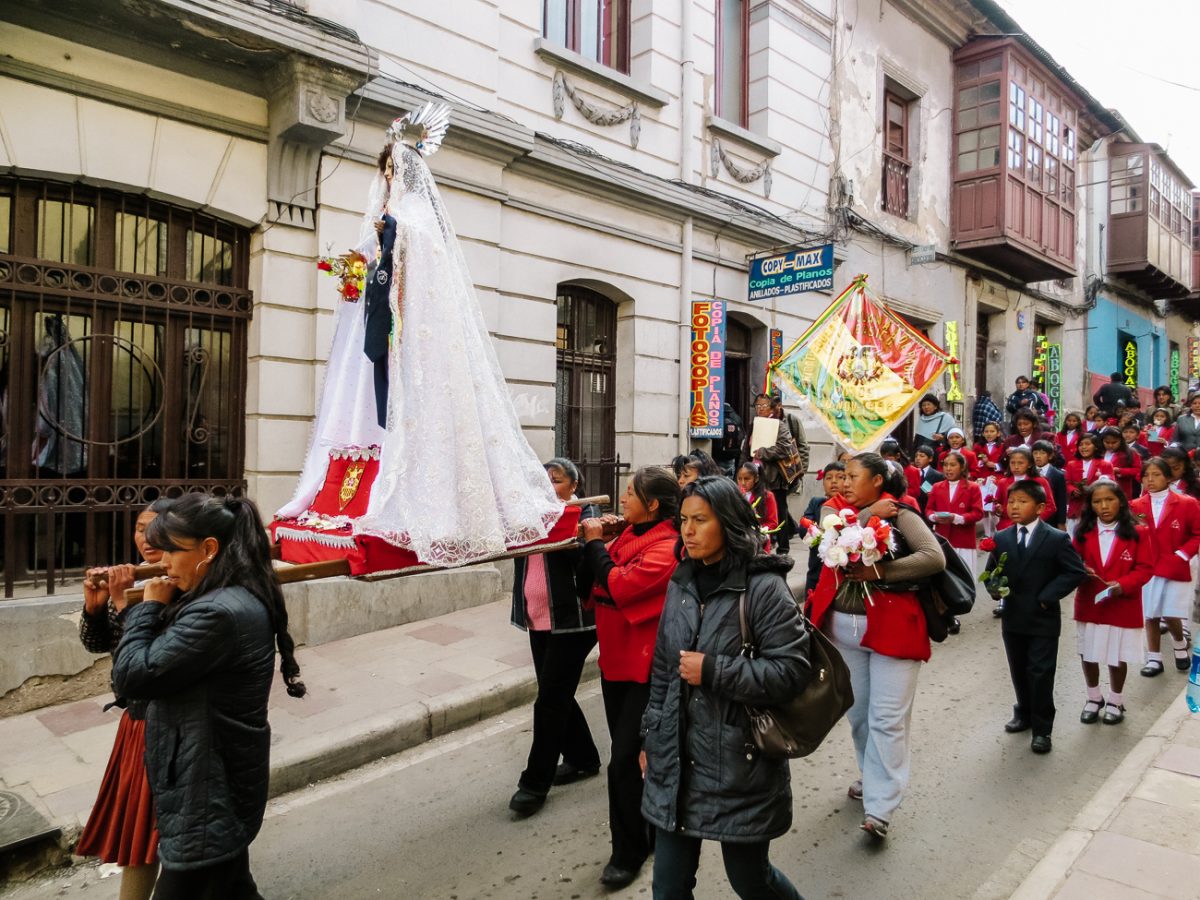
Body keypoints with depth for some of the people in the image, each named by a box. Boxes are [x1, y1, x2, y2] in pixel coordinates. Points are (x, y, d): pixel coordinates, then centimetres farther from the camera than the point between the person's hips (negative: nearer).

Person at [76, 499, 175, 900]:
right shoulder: (133, 581, 2)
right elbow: (96, 644, 10)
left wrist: (124, 603, -25)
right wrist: (94, 604, -8)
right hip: (137, 722, 7)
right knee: (135, 823, 22)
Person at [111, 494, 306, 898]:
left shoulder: (218, 613, -28)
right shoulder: (244, 599, 4)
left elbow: (130, 676, -22)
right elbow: (164, 657, 12)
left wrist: (149, 606, -10)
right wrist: (157, 609, -2)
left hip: (208, 797, -9)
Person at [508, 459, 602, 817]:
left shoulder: (584, 511, -5)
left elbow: (580, 554, -19)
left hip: (571, 620, -7)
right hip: (538, 619, 7)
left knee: (550, 701, -2)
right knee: (557, 697, 16)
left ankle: (535, 782, 10)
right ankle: (583, 758, 34)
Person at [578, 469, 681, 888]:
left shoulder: (666, 548, -19)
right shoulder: (629, 535, 6)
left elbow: (620, 588, -28)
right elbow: (587, 584, 7)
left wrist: (595, 544, -16)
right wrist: (593, 543, -8)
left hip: (644, 667, -8)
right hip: (616, 658, 8)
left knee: (624, 759, -3)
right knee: (626, 754, 18)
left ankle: (629, 851, 16)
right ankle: (649, 829, 36)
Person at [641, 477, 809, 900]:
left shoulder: (763, 587, -13)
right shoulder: (680, 585, 5)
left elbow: (791, 670, -18)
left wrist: (712, 671, -20)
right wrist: (651, 737, 15)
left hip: (741, 763, -5)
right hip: (676, 761, 5)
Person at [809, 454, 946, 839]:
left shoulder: (900, 515, -6)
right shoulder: (834, 509, 7)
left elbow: (935, 558, -18)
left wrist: (881, 571, -21)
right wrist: (868, 514, -14)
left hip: (892, 627, -5)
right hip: (844, 627, 5)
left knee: (887, 719, -3)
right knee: (858, 713, 16)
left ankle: (879, 808, 3)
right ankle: (875, 779, 37)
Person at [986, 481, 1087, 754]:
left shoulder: (1057, 539, -8)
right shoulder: (1001, 538, 4)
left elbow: (1076, 572, -11)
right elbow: (991, 571, 11)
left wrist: (1047, 596, -16)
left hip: (1043, 619, -4)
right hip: (1012, 618, 4)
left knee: (1041, 674, 0)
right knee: (1019, 672, 17)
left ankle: (1042, 729, 13)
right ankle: (1024, 714, 37)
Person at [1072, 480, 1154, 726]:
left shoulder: (1138, 533, -7)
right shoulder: (1083, 533, 1)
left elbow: (1145, 568, -8)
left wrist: (1122, 585, -22)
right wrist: (1080, 570, -14)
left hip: (1123, 606, -2)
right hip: (1088, 605, 3)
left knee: (1118, 656, 10)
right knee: (1088, 654, 11)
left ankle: (1115, 701, 30)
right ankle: (1094, 698, 31)